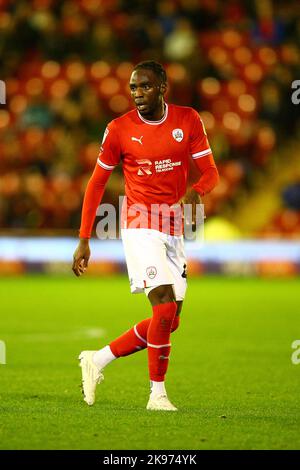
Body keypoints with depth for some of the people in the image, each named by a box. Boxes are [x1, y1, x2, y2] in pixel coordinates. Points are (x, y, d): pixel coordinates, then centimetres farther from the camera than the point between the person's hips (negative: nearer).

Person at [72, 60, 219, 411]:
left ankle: (97, 360, 20)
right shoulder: (119, 129, -4)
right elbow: (97, 183, 4)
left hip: (174, 230, 5)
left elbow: (210, 172, 4)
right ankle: (157, 393, -8)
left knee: (169, 322, 5)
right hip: (140, 226, -5)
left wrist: (195, 191, -21)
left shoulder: (188, 120, 2)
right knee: (165, 307, -19)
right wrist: (84, 240, 1)